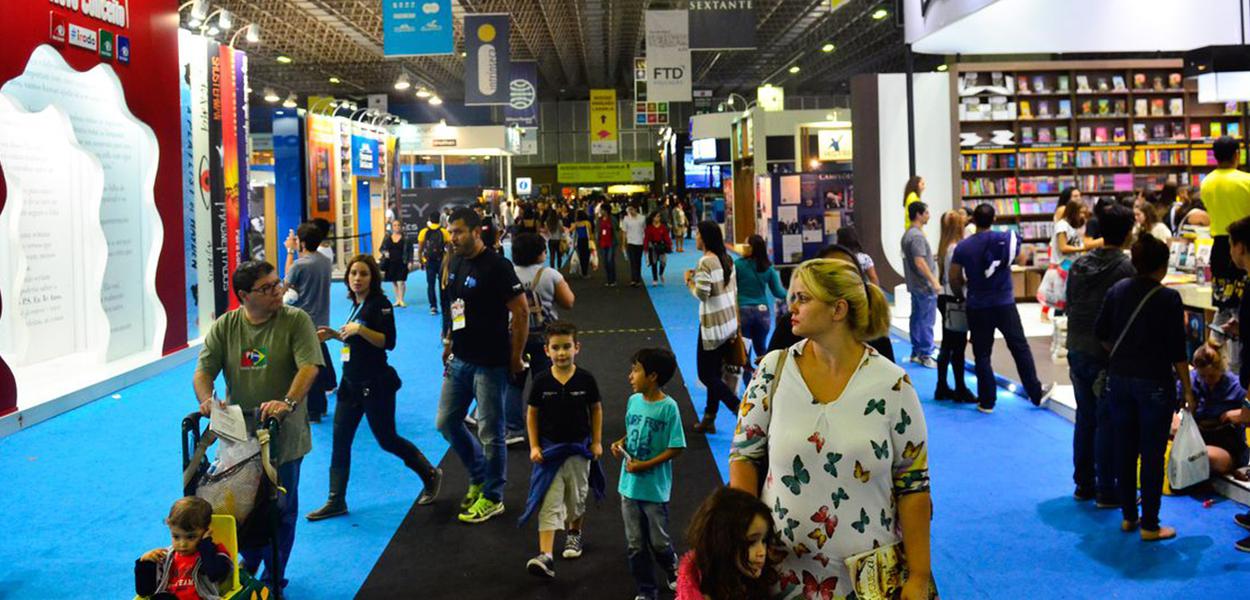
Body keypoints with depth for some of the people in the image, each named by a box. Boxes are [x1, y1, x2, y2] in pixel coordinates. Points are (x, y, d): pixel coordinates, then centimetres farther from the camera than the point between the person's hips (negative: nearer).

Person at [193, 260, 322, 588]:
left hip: (283, 435, -2)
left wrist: (288, 403, -32)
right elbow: (203, 370, -2)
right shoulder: (224, 327, 1)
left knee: (281, 508, 7)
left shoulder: (295, 321, -8)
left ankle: (273, 578, 25)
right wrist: (207, 400, -22)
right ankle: (249, 564, 39)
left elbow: (309, 367, -18)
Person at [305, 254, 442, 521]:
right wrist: (334, 335, 9)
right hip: (351, 383, 8)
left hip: (375, 384, -8)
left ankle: (431, 475, 23)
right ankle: (336, 501, 11)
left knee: (386, 439, 2)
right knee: (340, 442, 4)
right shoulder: (357, 304, 11)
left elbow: (388, 342, -21)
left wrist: (359, 329, -28)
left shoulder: (380, 304, -13)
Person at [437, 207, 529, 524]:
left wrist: (515, 357, -12)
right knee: (446, 422, 14)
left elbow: (521, 312, -16)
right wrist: (451, 342, 14)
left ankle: (492, 498, 16)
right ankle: (479, 477, 33)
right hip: (460, 359, 8)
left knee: (490, 432, 1)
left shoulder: (497, 267, -17)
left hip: (490, 363, -8)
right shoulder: (454, 264, 8)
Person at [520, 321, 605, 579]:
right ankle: (545, 556, -12)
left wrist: (597, 442, 1)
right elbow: (532, 413, 0)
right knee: (549, 503, -6)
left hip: (579, 448, 1)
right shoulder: (541, 380, -9)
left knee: (576, 498, 17)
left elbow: (596, 409, 2)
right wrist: (534, 446, -5)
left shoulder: (585, 379, -9)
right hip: (549, 448, -1)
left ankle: (574, 533, 45)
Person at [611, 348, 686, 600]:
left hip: (655, 487, -5)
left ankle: (672, 569, 41)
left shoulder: (668, 407, -17)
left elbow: (676, 448, -15)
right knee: (635, 544, 12)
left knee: (658, 541, 10)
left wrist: (645, 465, -19)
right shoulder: (633, 401, 0)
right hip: (629, 485, 5)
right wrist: (621, 443, -6)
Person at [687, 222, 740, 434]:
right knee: (715, 373, 15)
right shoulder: (727, 259, 7)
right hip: (729, 324, 8)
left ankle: (741, 409, -8)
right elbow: (734, 291, 11)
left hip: (712, 325, -8)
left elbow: (701, 294, -23)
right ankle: (709, 419, 21)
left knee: (707, 375, 1)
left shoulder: (705, 262, -18)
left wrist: (689, 280, -3)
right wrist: (736, 322, 17)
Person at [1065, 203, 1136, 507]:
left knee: (1085, 419, 15)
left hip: (1077, 351, 6)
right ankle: (1107, 491, 8)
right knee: (1108, 423, 2)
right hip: (1108, 356, -6)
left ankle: (1084, 484, 23)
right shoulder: (1126, 268, -14)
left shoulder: (1079, 264, 6)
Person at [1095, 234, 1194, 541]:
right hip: (1154, 383, -5)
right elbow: (1177, 351, -11)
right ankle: (1150, 525, 9)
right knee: (1152, 454, 3)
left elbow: (1101, 333, 7)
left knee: (1125, 449, 14)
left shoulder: (1117, 290, 1)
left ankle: (1128, 516, 24)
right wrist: (1187, 389, -2)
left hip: (1119, 378, 5)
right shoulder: (1168, 299, -12)